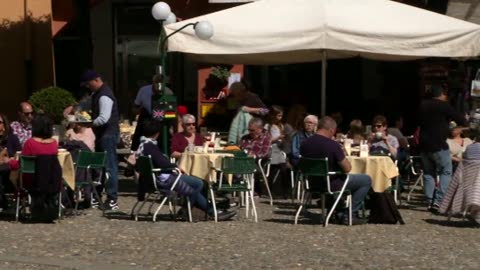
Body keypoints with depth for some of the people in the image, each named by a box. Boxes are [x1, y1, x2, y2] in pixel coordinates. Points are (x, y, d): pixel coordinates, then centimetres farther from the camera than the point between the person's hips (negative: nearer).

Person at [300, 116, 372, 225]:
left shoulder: (304, 144, -4)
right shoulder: (332, 145, -23)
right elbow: (347, 168, -19)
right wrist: (343, 155, 2)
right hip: (331, 185, -7)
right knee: (366, 180, 5)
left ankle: (339, 212, 34)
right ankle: (350, 215, 5)